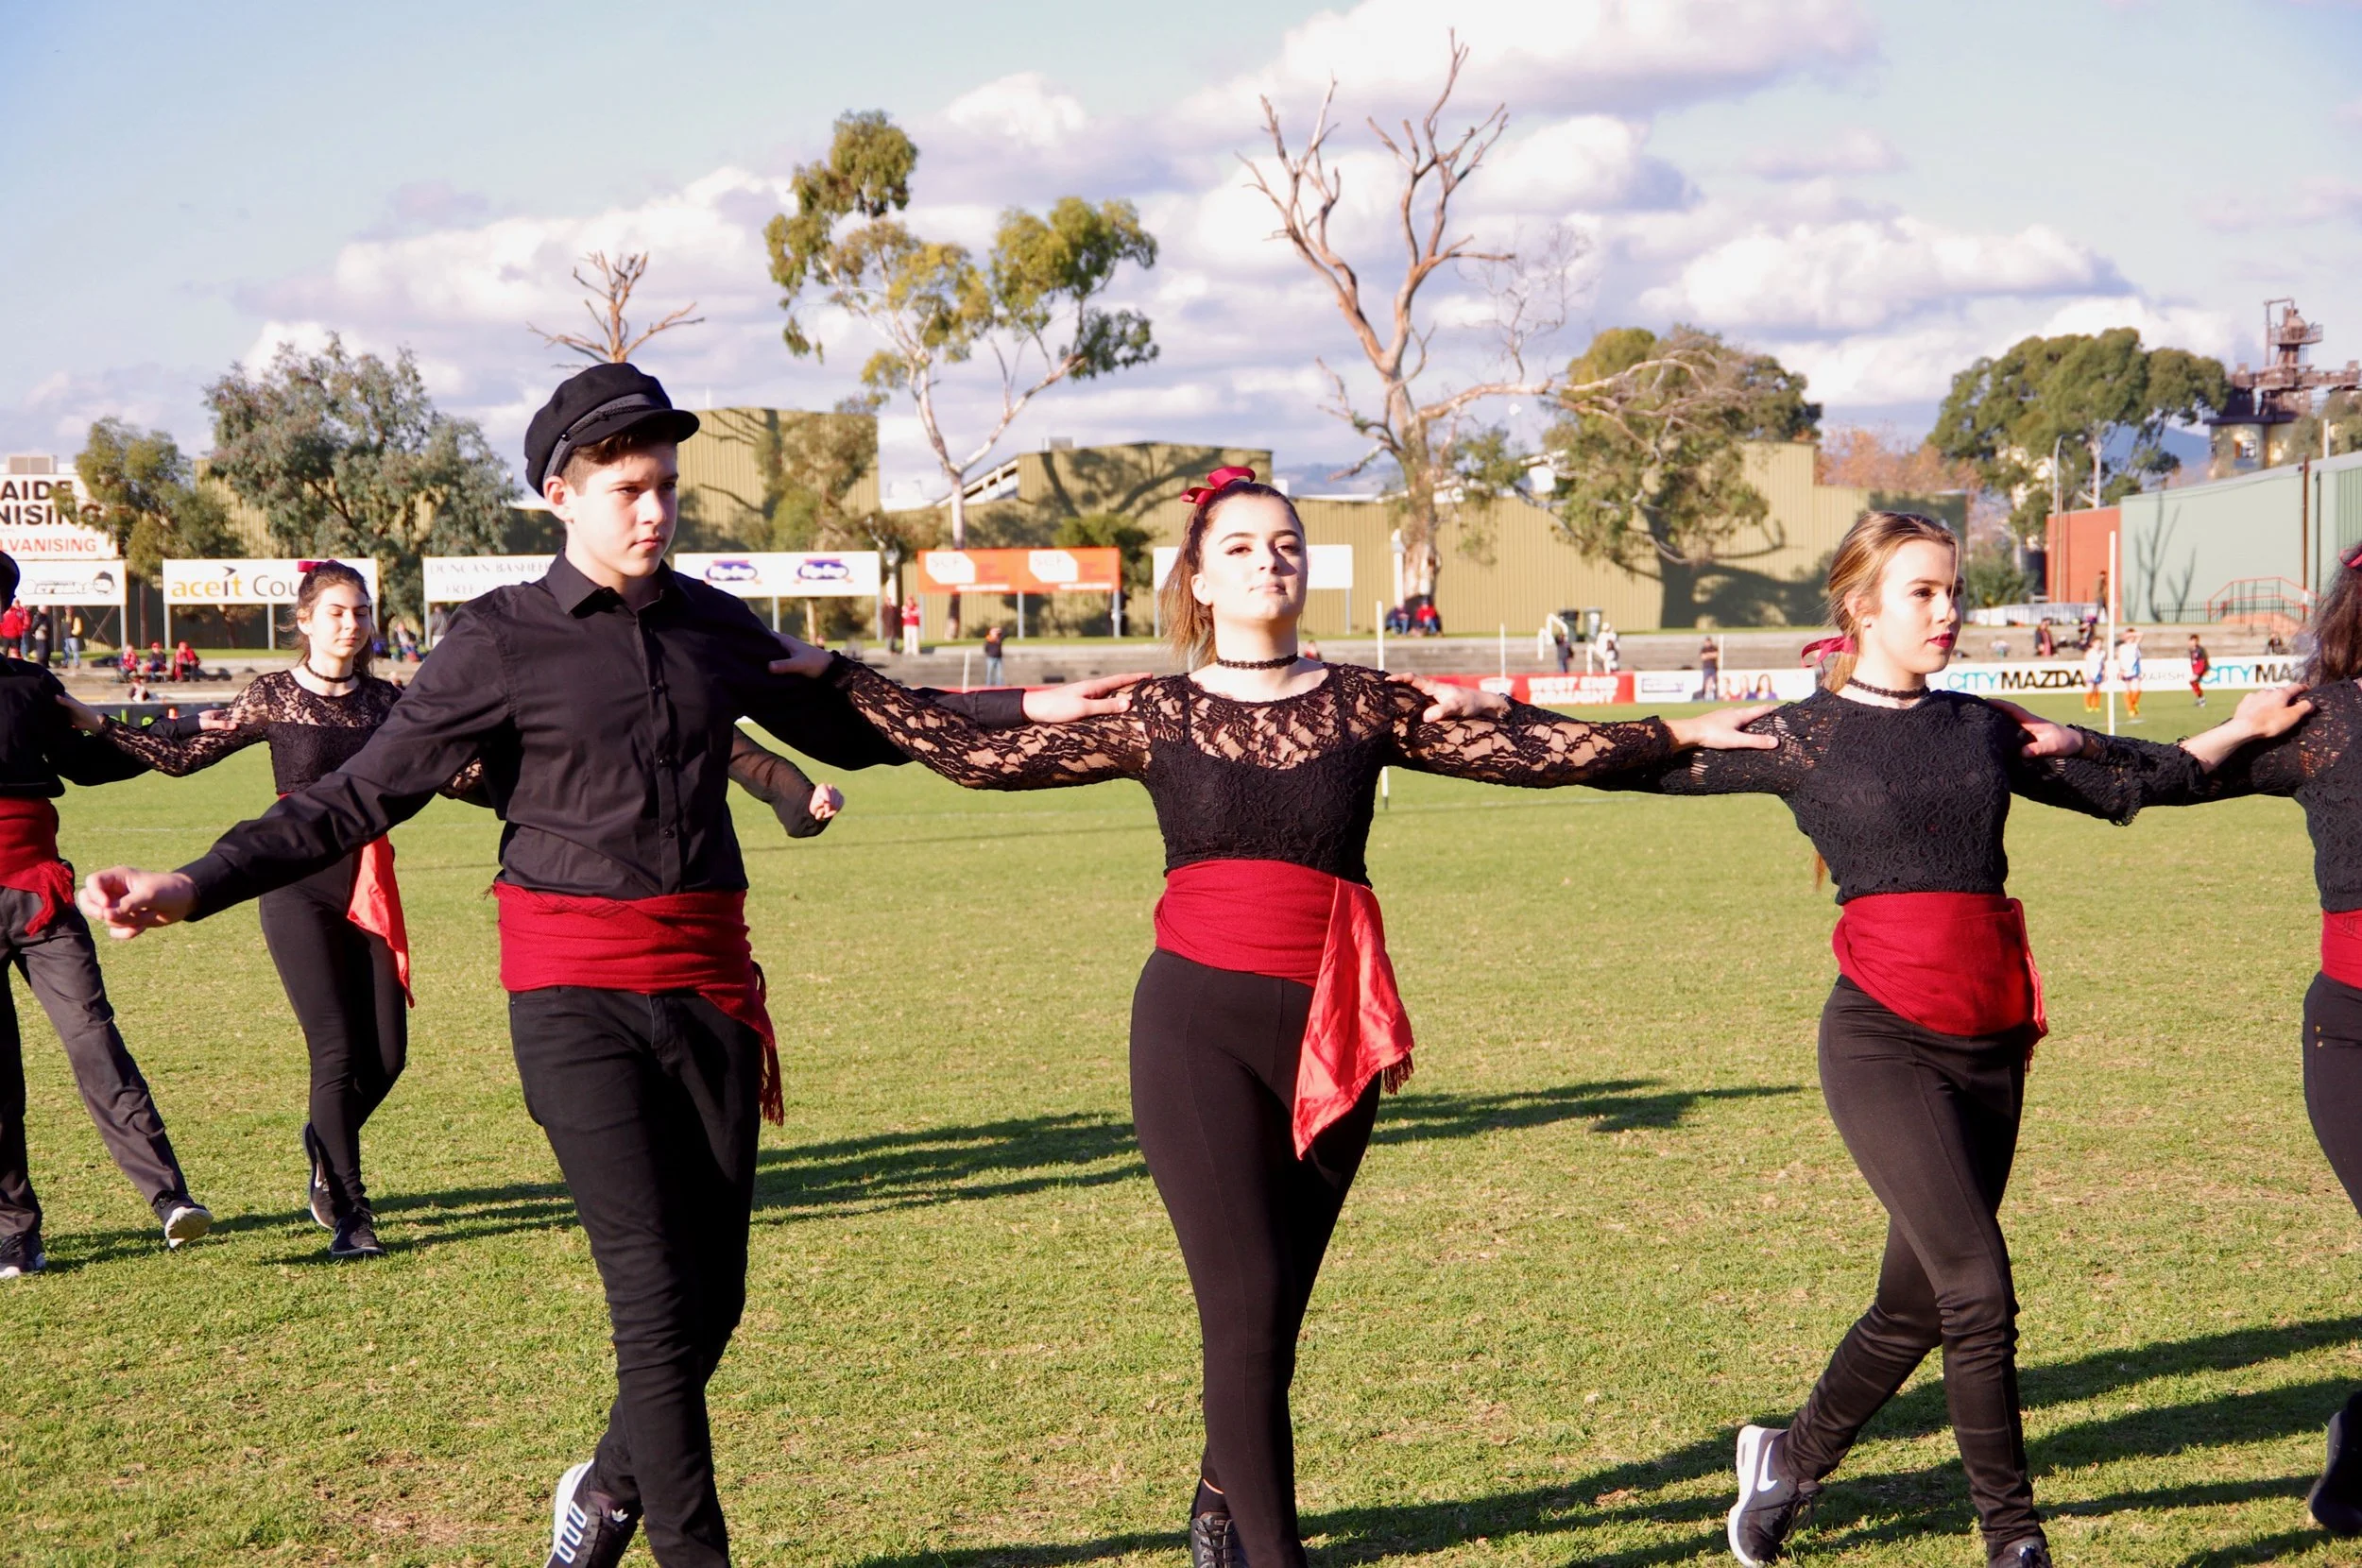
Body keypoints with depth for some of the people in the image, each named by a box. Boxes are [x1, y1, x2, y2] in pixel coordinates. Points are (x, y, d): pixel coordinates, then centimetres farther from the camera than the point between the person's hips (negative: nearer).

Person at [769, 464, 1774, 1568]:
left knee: (1270, 1312, 9)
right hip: (1196, 1030, -2)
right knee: (1247, 1307, -10)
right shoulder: (1155, 717, 4)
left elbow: (1524, 751, 3)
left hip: (1327, 1034, 2)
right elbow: (975, 754, 4)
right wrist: (835, 675, 4)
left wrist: (1677, 733, 0)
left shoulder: (1364, 707, 7)